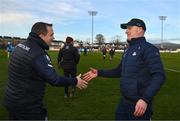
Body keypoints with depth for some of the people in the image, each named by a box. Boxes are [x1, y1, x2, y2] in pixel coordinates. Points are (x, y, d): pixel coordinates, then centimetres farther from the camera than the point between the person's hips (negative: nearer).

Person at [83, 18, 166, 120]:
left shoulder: (148, 49, -14)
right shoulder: (129, 50, 13)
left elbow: (159, 76, -23)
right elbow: (120, 71, 20)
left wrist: (145, 99, -33)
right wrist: (99, 72, 11)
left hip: (139, 103, -8)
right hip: (124, 101, 8)